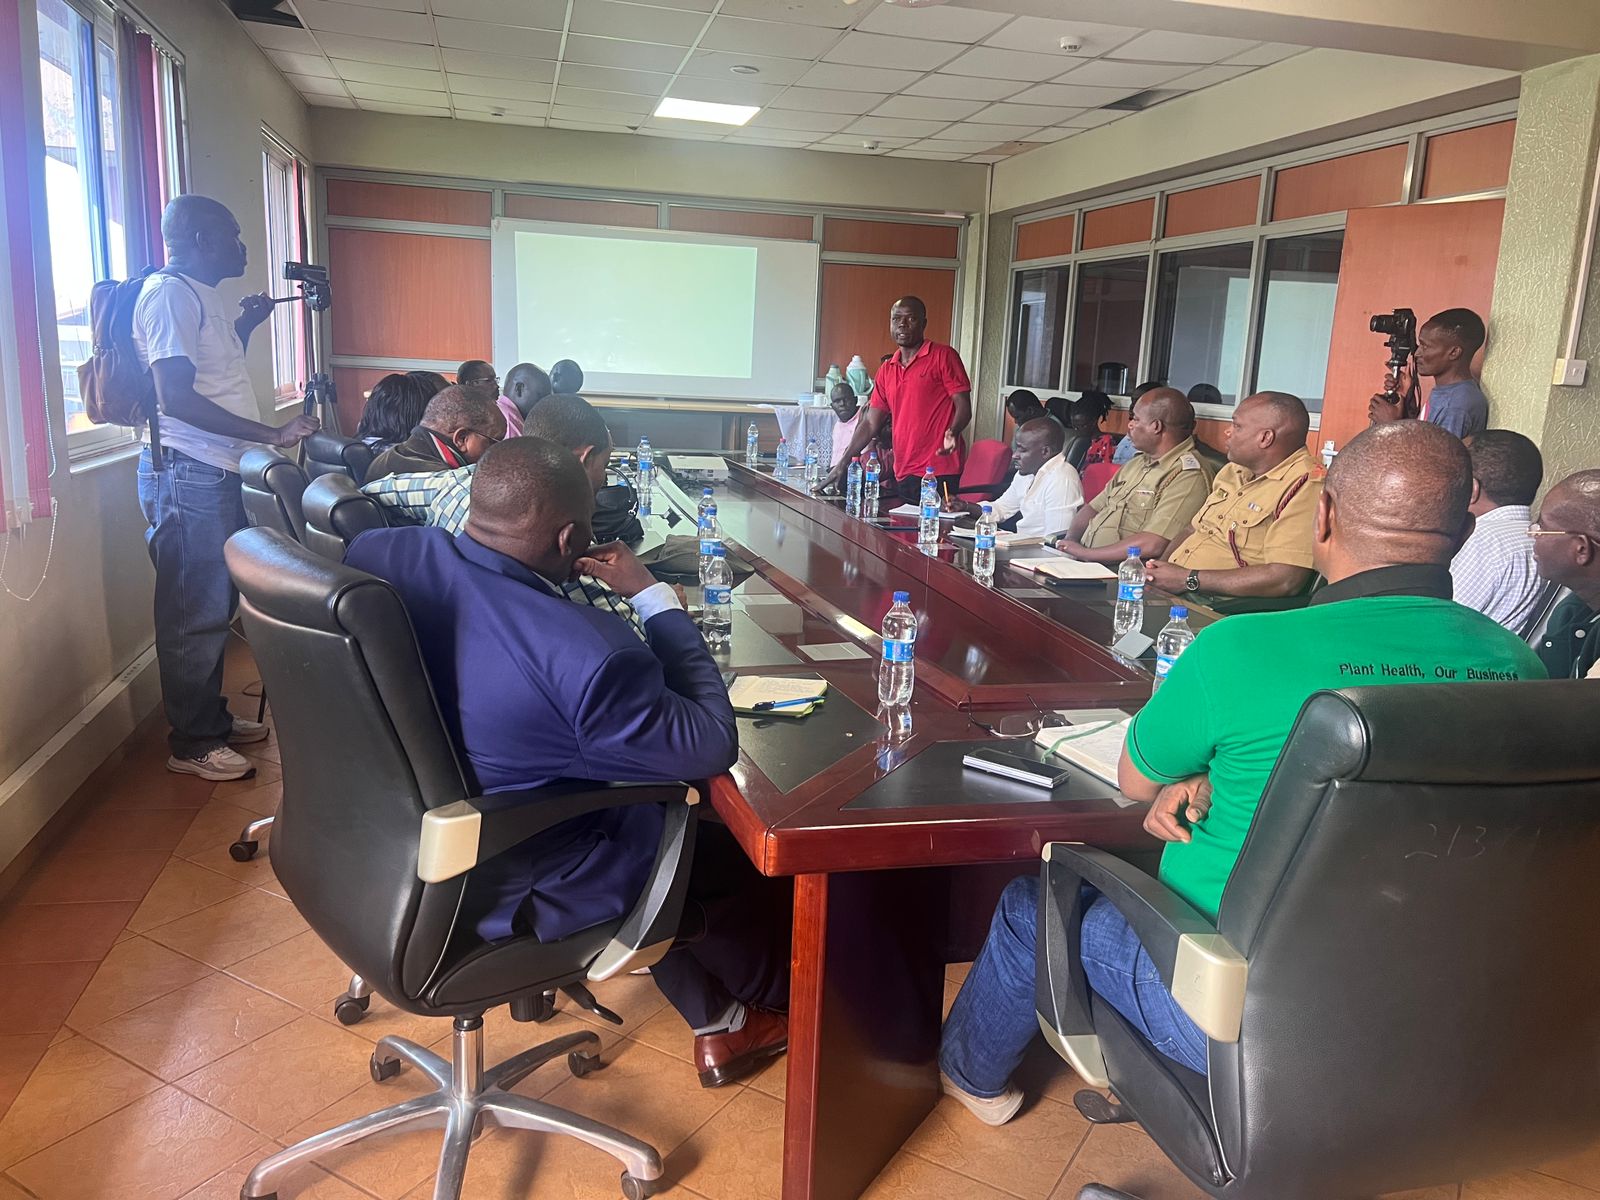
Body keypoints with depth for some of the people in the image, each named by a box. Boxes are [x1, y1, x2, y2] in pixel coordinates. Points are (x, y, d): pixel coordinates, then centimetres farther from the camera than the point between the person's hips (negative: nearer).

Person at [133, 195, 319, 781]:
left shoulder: (201, 295, 18)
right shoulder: (169, 293, -13)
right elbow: (176, 398, -22)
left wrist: (245, 325, 20)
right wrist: (269, 434, -23)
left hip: (216, 472, 10)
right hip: (187, 473, -10)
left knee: (216, 602, 16)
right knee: (195, 611, -3)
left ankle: (212, 717, 29)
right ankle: (192, 743, 7)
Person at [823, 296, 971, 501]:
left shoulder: (943, 356, 1)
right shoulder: (886, 370, 18)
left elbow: (964, 407, -4)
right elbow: (870, 423, 18)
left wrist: (952, 433, -25)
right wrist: (842, 465, 10)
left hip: (940, 472, -5)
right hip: (904, 474, 5)